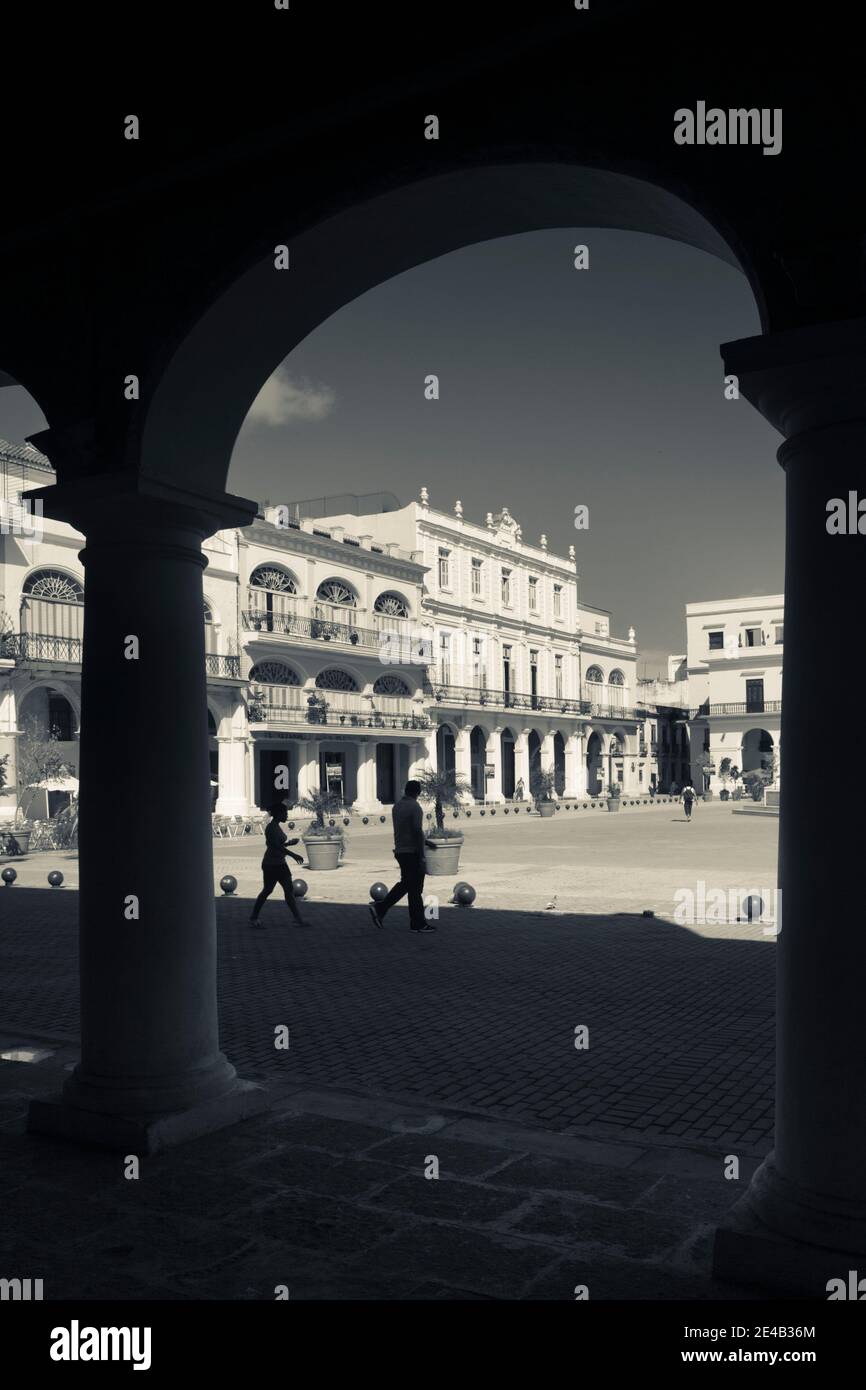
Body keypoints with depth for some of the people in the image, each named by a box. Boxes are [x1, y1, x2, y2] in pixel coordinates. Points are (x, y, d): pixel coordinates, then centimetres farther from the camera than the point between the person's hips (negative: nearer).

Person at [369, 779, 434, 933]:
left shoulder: (396, 806, 9)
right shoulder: (415, 807, -17)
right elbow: (418, 832, -21)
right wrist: (421, 857, -17)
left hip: (400, 851, 8)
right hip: (412, 852, -8)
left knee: (405, 884, 17)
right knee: (415, 888, 0)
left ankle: (380, 908, 10)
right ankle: (418, 924, 8)